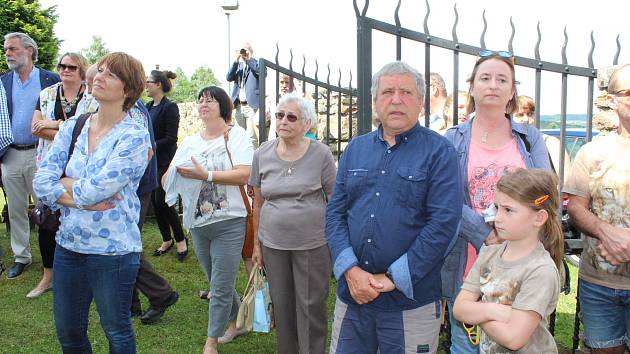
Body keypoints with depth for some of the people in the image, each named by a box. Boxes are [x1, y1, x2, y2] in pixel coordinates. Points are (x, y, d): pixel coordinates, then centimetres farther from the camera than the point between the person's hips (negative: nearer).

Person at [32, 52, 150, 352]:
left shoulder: (135, 137, -13)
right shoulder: (72, 127, 4)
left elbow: (92, 191, -21)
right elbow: (41, 182, -4)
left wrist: (61, 182, -4)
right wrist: (81, 200, -17)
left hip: (112, 249, -5)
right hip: (68, 244, 5)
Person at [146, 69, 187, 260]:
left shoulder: (169, 107, -12)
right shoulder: (148, 106, 12)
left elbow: (170, 138, -16)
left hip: (164, 162, -8)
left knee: (162, 201, -7)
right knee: (154, 201, 9)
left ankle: (181, 240, 10)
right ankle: (166, 240, 23)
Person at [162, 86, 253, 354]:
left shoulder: (237, 136, -5)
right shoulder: (189, 142, 12)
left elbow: (244, 175, -19)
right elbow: (167, 181, 8)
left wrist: (206, 175, -22)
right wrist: (175, 174, -15)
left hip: (229, 223, -6)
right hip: (197, 224, 6)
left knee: (221, 287, -1)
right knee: (218, 282, 18)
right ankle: (237, 322, 40)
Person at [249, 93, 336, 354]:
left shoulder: (321, 153, -8)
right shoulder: (262, 154, 2)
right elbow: (258, 203, 9)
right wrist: (256, 243, 11)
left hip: (312, 244, -3)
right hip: (273, 244, 3)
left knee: (311, 308, 5)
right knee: (282, 306, 14)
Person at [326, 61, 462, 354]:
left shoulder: (439, 152, -5)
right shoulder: (355, 149, 9)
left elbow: (444, 222, -13)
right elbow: (335, 213, 6)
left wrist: (394, 279, -14)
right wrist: (350, 269, -9)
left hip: (411, 302, -4)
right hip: (351, 296, 4)